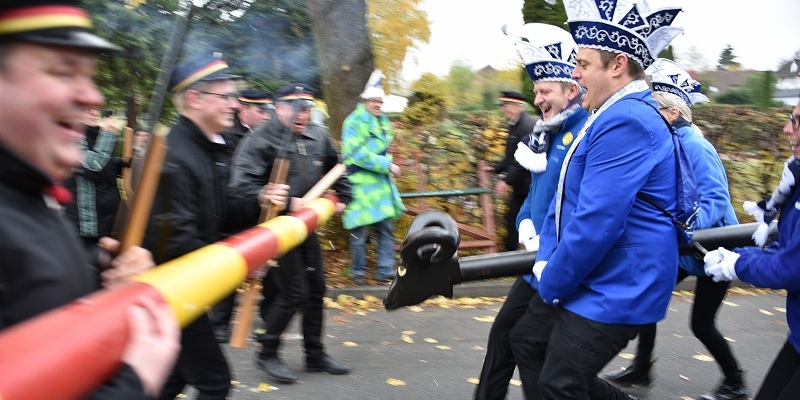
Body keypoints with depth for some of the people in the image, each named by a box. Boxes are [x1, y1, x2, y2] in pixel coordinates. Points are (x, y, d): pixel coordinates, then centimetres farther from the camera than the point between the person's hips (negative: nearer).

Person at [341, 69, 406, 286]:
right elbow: (358, 154, -18)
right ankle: (358, 272, 14)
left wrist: (388, 164, 12)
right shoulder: (355, 121, -9)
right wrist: (387, 165, -18)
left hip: (382, 185, 7)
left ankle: (385, 270, 15)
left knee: (387, 228, 7)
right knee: (360, 231, 0)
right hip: (362, 185, -7)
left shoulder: (383, 121, 15)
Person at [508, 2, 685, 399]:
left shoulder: (627, 122, -23)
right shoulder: (610, 115, 11)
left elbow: (596, 222, -27)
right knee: (527, 340, 20)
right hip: (584, 278, 10)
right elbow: (565, 196, 14)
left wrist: (551, 284, -14)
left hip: (615, 290, -10)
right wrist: (546, 259, 3)